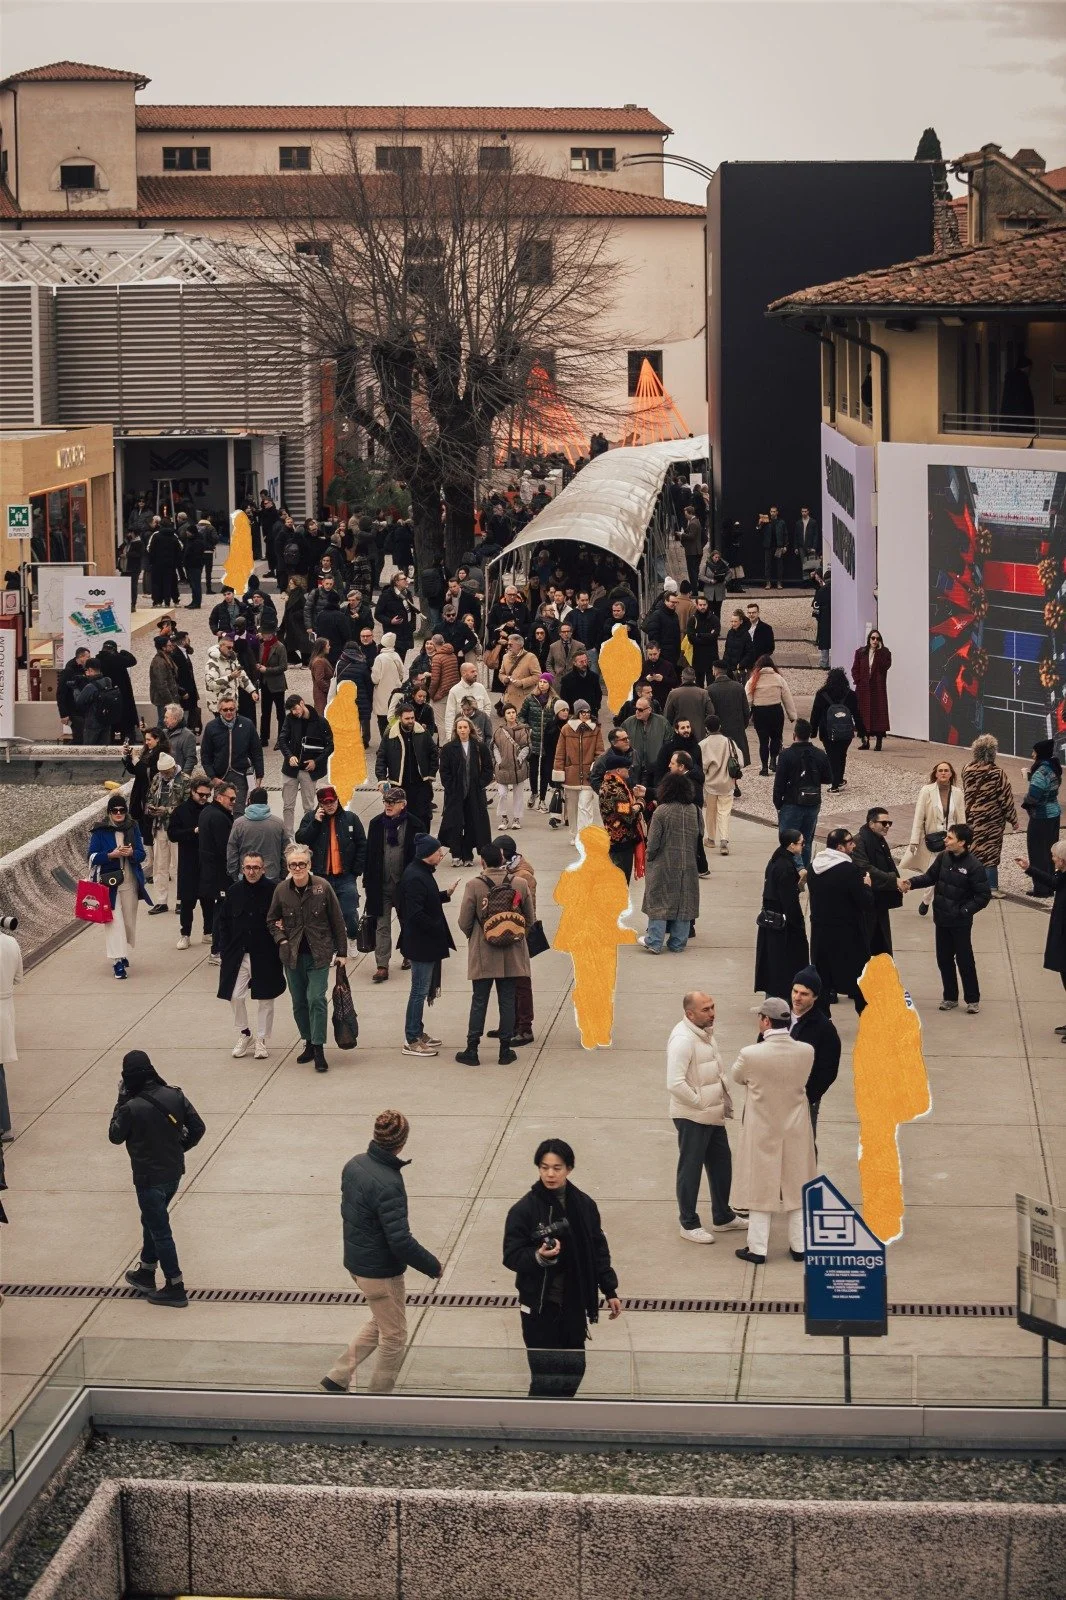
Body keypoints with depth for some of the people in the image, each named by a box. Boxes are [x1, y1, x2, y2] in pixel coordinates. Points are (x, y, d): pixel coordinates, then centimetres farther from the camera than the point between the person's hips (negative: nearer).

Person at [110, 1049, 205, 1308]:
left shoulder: (131, 1108, -24)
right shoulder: (175, 1096, -8)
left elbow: (115, 1136, -7)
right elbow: (198, 1128, -3)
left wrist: (121, 1101, -4)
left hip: (149, 1178, -7)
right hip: (174, 1173, 7)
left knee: (160, 1231, 5)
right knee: (152, 1221, 25)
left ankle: (175, 1287, 11)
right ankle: (145, 1274, 39)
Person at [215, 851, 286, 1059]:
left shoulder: (273, 890, -10)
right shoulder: (234, 891, 0)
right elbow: (222, 922, 7)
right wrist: (224, 950, 1)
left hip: (265, 955, -2)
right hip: (238, 955, 2)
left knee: (265, 999, 6)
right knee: (236, 997, 1)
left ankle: (261, 1041, 18)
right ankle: (243, 1034, 22)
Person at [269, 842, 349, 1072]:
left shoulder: (322, 887, -9)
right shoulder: (281, 890, -2)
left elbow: (337, 922, -1)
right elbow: (272, 919, 15)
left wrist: (342, 952, -1)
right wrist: (281, 939, 0)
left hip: (318, 954, -3)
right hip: (292, 956, 3)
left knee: (316, 999, -11)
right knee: (299, 1002, 10)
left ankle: (319, 1049, -6)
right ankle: (309, 1043, 26)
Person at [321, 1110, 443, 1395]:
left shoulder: (353, 1165, -4)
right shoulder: (388, 1184, -30)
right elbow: (401, 1241, -28)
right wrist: (433, 1266, -15)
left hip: (355, 1262, 8)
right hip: (381, 1272, -8)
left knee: (380, 1323, 28)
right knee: (394, 1337, 12)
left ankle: (338, 1377, 28)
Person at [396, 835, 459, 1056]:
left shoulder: (421, 873, 9)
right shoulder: (415, 878, -23)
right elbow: (416, 914, -27)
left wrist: (446, 895, 9)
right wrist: (438, 929, -19)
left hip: (426, 942, 10)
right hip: (421, 944, -10)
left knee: (422, 989, 17)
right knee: (420, 990, -3)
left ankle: (417, 1033, 27)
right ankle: (412, 1041, 4)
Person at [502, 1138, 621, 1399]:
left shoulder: (584, 1205, 2)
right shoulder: (524, 1210, -10)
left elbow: (599, 1250, 11)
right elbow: (511, 1257, -8)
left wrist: (610, 1291, 11)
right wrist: (538, 1257, -27)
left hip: (574, 1301, 4)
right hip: (540, 1305, -4)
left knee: (574, 1370, 10)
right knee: (546, 1377, -4)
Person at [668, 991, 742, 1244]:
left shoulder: (706, 1033, 6)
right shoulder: (683, 1040, -24)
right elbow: (675, 1084, -30)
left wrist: (725, 1101, 10)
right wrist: (700, 1102, -18)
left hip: (713, 1115, 9)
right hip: (692, 1118, -9)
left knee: (721, 1164, 19)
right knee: (690, 1170, 4)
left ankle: (723, 1216, 35)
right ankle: (689, 1224, 16)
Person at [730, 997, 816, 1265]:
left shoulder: (751, 1054, -23)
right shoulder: (806, 1052, -14)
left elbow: (737, 1077, -2)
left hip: (762, 1131, -3)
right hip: (796, 1132, 3)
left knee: (760, 1189, 10)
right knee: (797, 1189, 16)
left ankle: (757, 1249, 17)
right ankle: (799, 1246, 24)